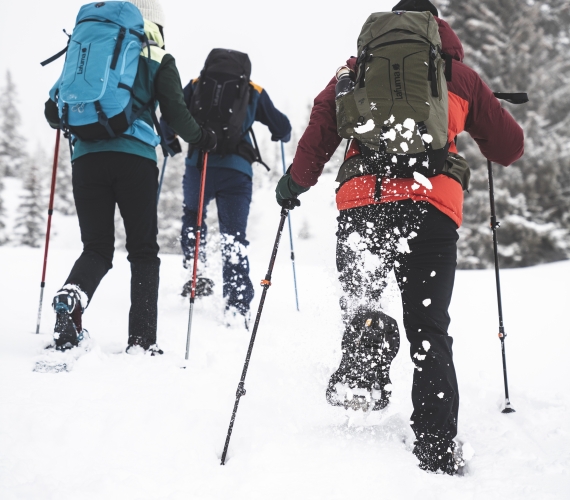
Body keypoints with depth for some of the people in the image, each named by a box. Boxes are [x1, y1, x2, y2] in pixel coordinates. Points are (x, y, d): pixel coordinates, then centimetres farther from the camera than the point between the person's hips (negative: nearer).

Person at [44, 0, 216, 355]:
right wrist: (200, 138, 17)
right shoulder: (159, 59, 9)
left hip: (86, 156, 3)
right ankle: (142, 341, -3)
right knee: (144, 250, 6)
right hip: (135, 157, -3)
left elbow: (54, 111, 15)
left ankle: (72, 295, -23)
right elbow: (175, 114, -2)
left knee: (97, 248, 9)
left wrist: (70, 122, 38)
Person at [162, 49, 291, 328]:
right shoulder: (254, 92, 14)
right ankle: (237, 308, -6)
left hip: (198, 165, 0)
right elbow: (282, 129, 16)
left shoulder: (196, 85, 14)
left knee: (193, 215, 28)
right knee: (234, 237, 4)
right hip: (237, 171, 0)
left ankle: (196, 275, 14)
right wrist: (281, 136, 40)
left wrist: (170, 142, 28)